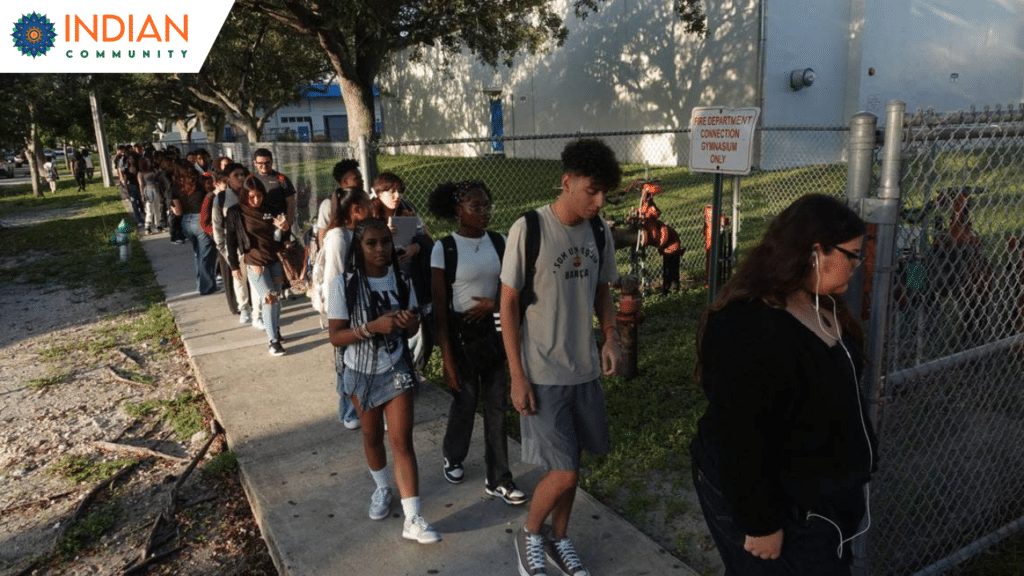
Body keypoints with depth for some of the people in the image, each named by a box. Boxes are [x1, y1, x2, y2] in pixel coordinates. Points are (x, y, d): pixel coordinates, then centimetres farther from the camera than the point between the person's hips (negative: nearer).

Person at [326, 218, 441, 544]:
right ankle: (382, 488, 44)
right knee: (373, 437, 18)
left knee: (402, 441, -2)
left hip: (397, 371, 1)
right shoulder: (344, 285, -14)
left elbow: (410, 330, 4)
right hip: (362, 374, -1)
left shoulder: (401, 281, -5)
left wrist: (410, 323, -20)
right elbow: (335, 336, -14)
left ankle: (413, 520, 1)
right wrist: (373, 326, -29)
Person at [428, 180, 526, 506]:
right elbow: (439, 308, -11)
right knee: (465, 401, 10)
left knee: (497, 404, 7)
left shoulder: (498, 242, 0)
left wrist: (494, 304, -15)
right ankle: (453, 456, 40)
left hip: (493, 329, 4)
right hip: (460, 332, -4)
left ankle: (498, 480, 20)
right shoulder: (444, 248, -12)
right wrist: (447, 357, -13)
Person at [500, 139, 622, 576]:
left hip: (585, 370, 5)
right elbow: (508, 304, -11)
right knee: (564, 473, -4)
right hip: (542, 374, -5)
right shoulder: (529, 229, -16)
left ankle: (559, 538, 39)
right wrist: (517, 376, -12)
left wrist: (610, 337, -4)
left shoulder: (599, 231, 0)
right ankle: (530, 535, 25)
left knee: (568, 465, 17)